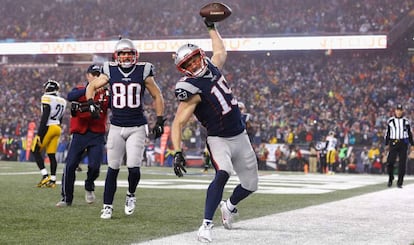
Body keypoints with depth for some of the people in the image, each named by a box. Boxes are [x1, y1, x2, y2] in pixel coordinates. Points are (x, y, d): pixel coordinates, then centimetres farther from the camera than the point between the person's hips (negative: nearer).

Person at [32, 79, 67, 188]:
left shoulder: (47, 98, -11)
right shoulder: (62, 101, 12)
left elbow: (45, 117, -17)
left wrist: (39, 134, -17)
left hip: (48, 127, -7)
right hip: (57, 128, 7)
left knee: (36, 151, 3)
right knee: (52, 154, 9)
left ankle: (45, 175, -7)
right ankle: (52, 180, 7)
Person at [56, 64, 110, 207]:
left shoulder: (105, 94, 7)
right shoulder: (79, 90, 5)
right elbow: (70, 97, -19)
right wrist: (89, 89, -31)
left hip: (97, 136, 0)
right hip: (79, 135, 0)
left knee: (94, 166, -10)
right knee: (70, 166, -5)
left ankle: (89, 187, 23)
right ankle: (66, 198, 10)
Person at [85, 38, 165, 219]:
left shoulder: (143, 72, -2)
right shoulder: (110, 72, 2)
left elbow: (157, 97, 7)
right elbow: (91, 86, 15)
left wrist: (159, 121, 2)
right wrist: (91, 103, -4)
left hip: (137, 127, -1)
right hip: (116, 127, 1)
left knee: (134, 168, -11)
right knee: (113, 168, 3)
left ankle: (131, 195, 18)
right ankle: (107, 206, 12)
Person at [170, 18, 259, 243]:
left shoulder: (212, 68, 1)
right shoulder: (191, 89, -20)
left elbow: (221, 51, 26)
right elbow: (177, 124, -24)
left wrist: (211, 27, 28)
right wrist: (177, 152, -35)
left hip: (240, 137, 7)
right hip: (218, 140, -7)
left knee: (250, 186, 11)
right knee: (223, 173, -33)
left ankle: (229, 206, 44)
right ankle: (206, 225, -27)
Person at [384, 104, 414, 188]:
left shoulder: (406, 121, 6)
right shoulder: (390, 121, 5)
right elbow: (387, 133, 10)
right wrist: (386, 144, 9)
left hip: (403, 143, 1)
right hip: (393, 143, -1)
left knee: (402, 163, -1)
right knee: (390, 162, -11)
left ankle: (400, 182, 6)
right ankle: (390, 179, 10)